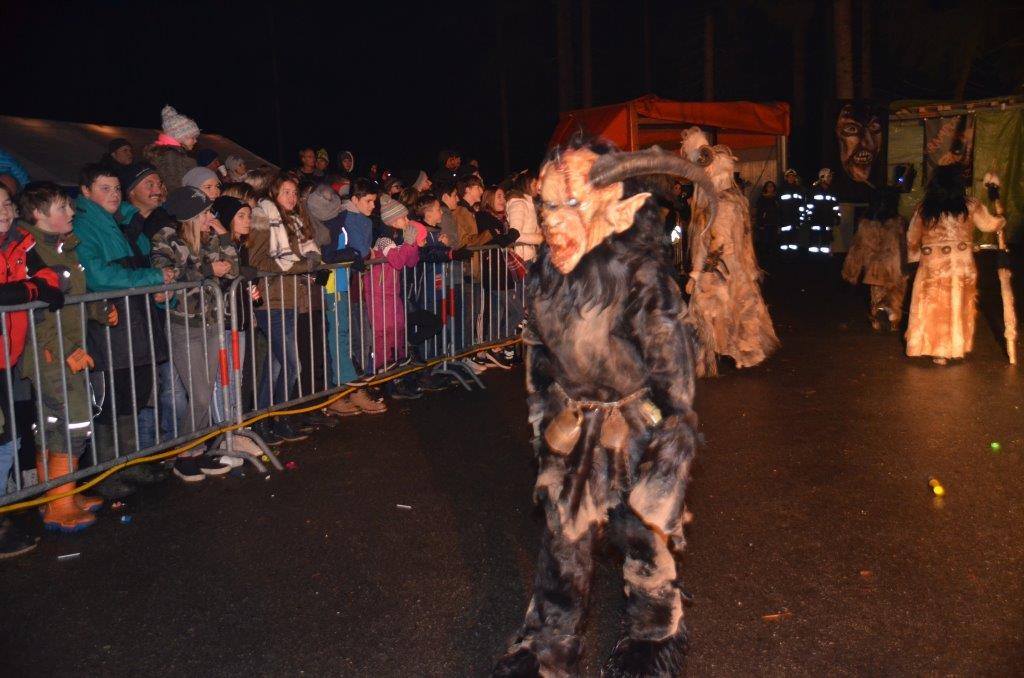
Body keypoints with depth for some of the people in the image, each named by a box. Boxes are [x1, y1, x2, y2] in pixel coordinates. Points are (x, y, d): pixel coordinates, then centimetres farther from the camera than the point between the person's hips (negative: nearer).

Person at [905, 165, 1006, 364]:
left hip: (932, 266, 0)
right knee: (959, 307, 15)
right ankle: (957, 347, 23)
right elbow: (991, 224, 9)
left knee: (935, 308, 9)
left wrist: (915, 256, 22)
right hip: (962, 265, 1)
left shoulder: (924, 208, -4)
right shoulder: (969, 206, -4)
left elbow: (912, 239, 4)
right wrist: (997, 203, 26)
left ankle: (938, 351, 12)